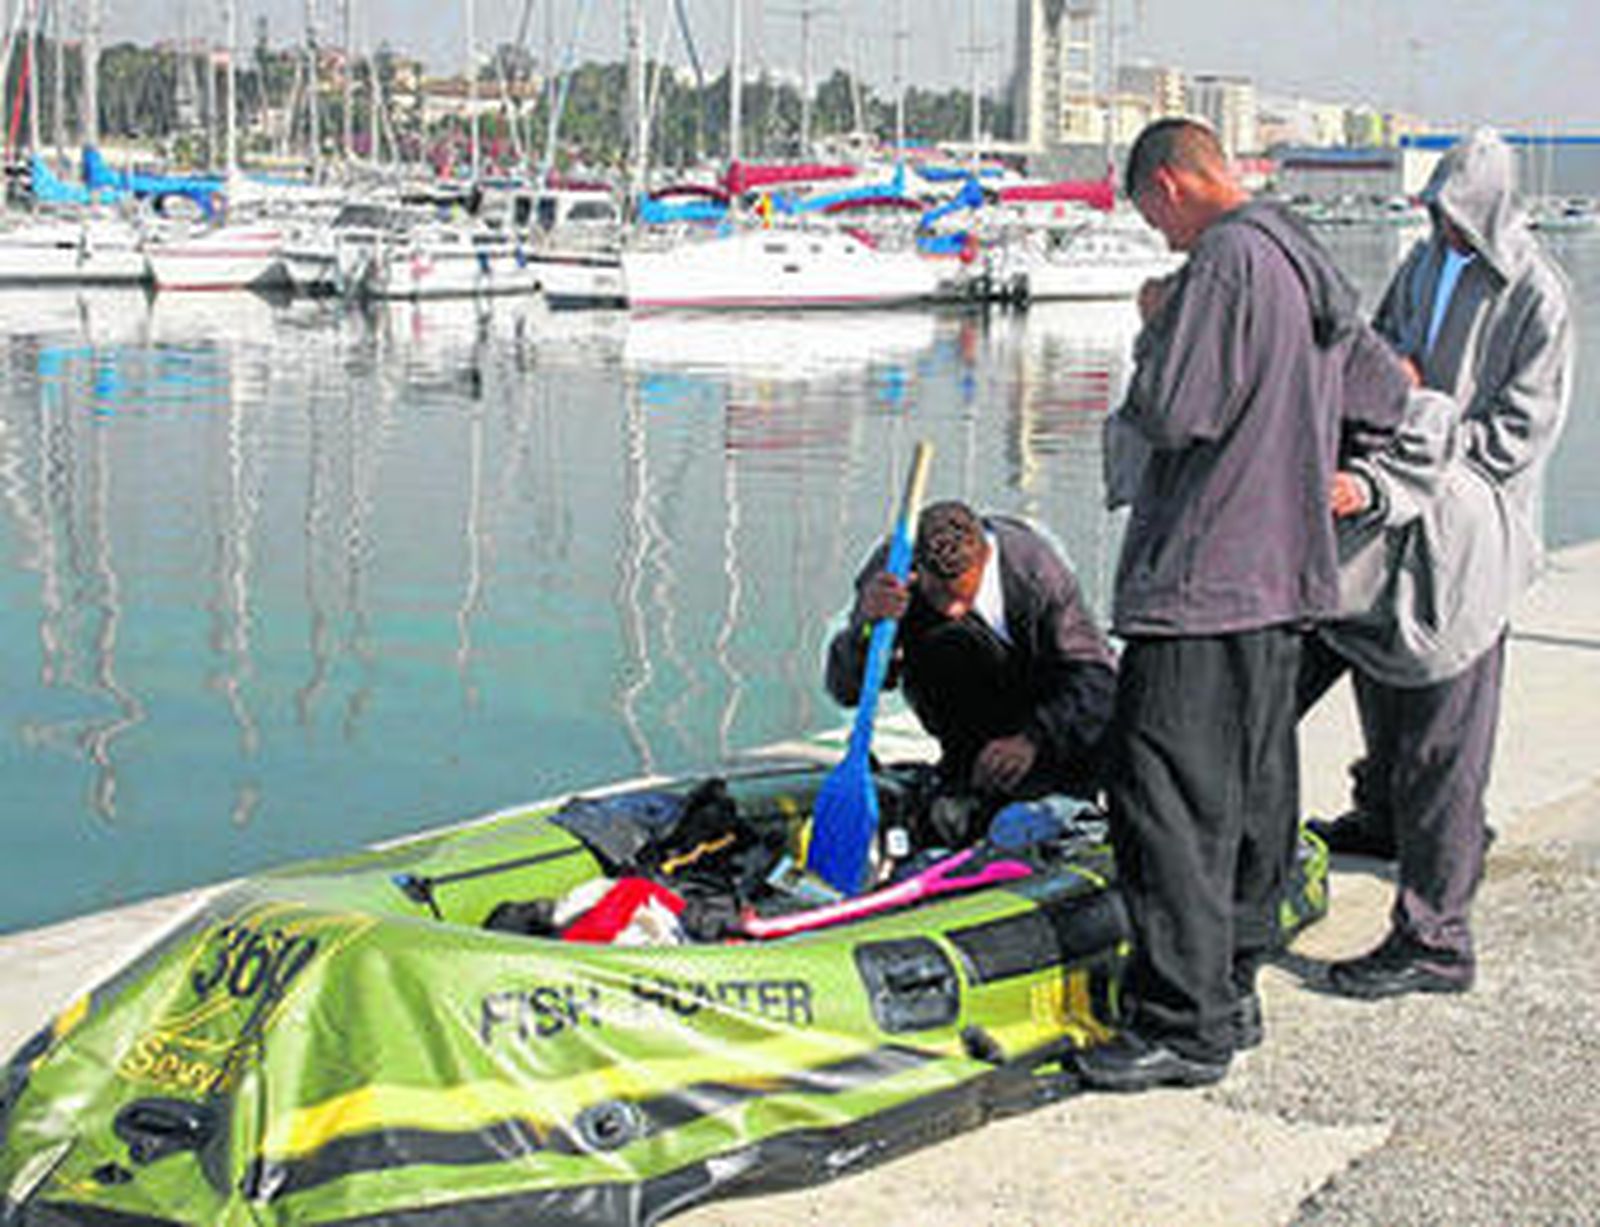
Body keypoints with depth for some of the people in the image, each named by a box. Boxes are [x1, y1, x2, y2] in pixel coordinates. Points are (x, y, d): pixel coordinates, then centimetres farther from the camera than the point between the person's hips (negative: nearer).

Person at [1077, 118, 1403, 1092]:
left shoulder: (1226, 259, -14)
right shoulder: (1307, 262, 16)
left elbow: (1169, 412, -20)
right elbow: (1389, 397, 27)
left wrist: (1159, 326, -4)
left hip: (1202, 583, -10)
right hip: (1286, 575, 10)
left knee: (1170, 799, -7)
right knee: (1253, 791, 15)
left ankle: (1186, 1026, -5)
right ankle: (1232, 991, 24)